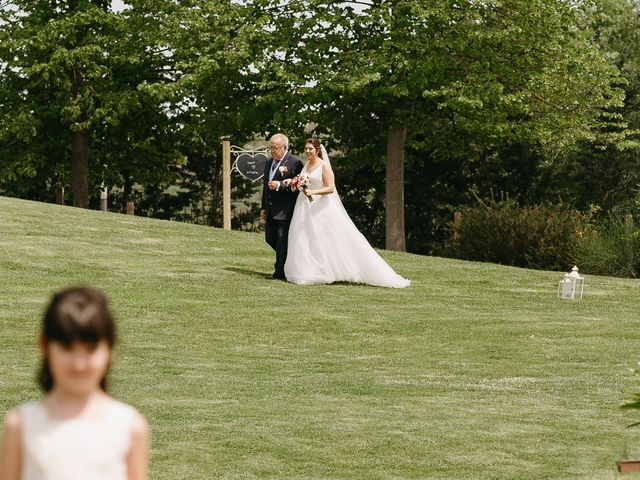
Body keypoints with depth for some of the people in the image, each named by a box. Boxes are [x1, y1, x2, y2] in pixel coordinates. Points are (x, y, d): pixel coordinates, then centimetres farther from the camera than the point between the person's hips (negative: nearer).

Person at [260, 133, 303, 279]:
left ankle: (281, 271, 5)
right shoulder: (269, 162, 14)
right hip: (270, 210, 8)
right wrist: (263, 208, 19)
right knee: (270, 238, 13)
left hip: (284, 211, -8)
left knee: (282, 241, -4)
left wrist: (280, 185, -24)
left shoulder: (295, 163, -11)